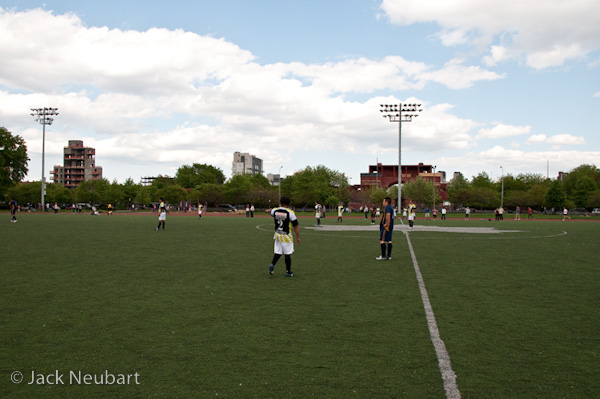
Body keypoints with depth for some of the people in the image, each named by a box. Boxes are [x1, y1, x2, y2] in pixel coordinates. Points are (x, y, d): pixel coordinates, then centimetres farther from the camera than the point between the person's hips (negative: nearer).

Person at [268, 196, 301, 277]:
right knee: (287, 254, 6)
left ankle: (272, 264, -6)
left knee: (277, 252, 16)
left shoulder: (274, 210, -2)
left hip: (277, 234, 4)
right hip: (286, 236, -4)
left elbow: (271, 212, 26)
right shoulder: (290, 212, -14)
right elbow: (295, 226, -11)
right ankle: (288, 272, 15)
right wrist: (298, 237, -1)